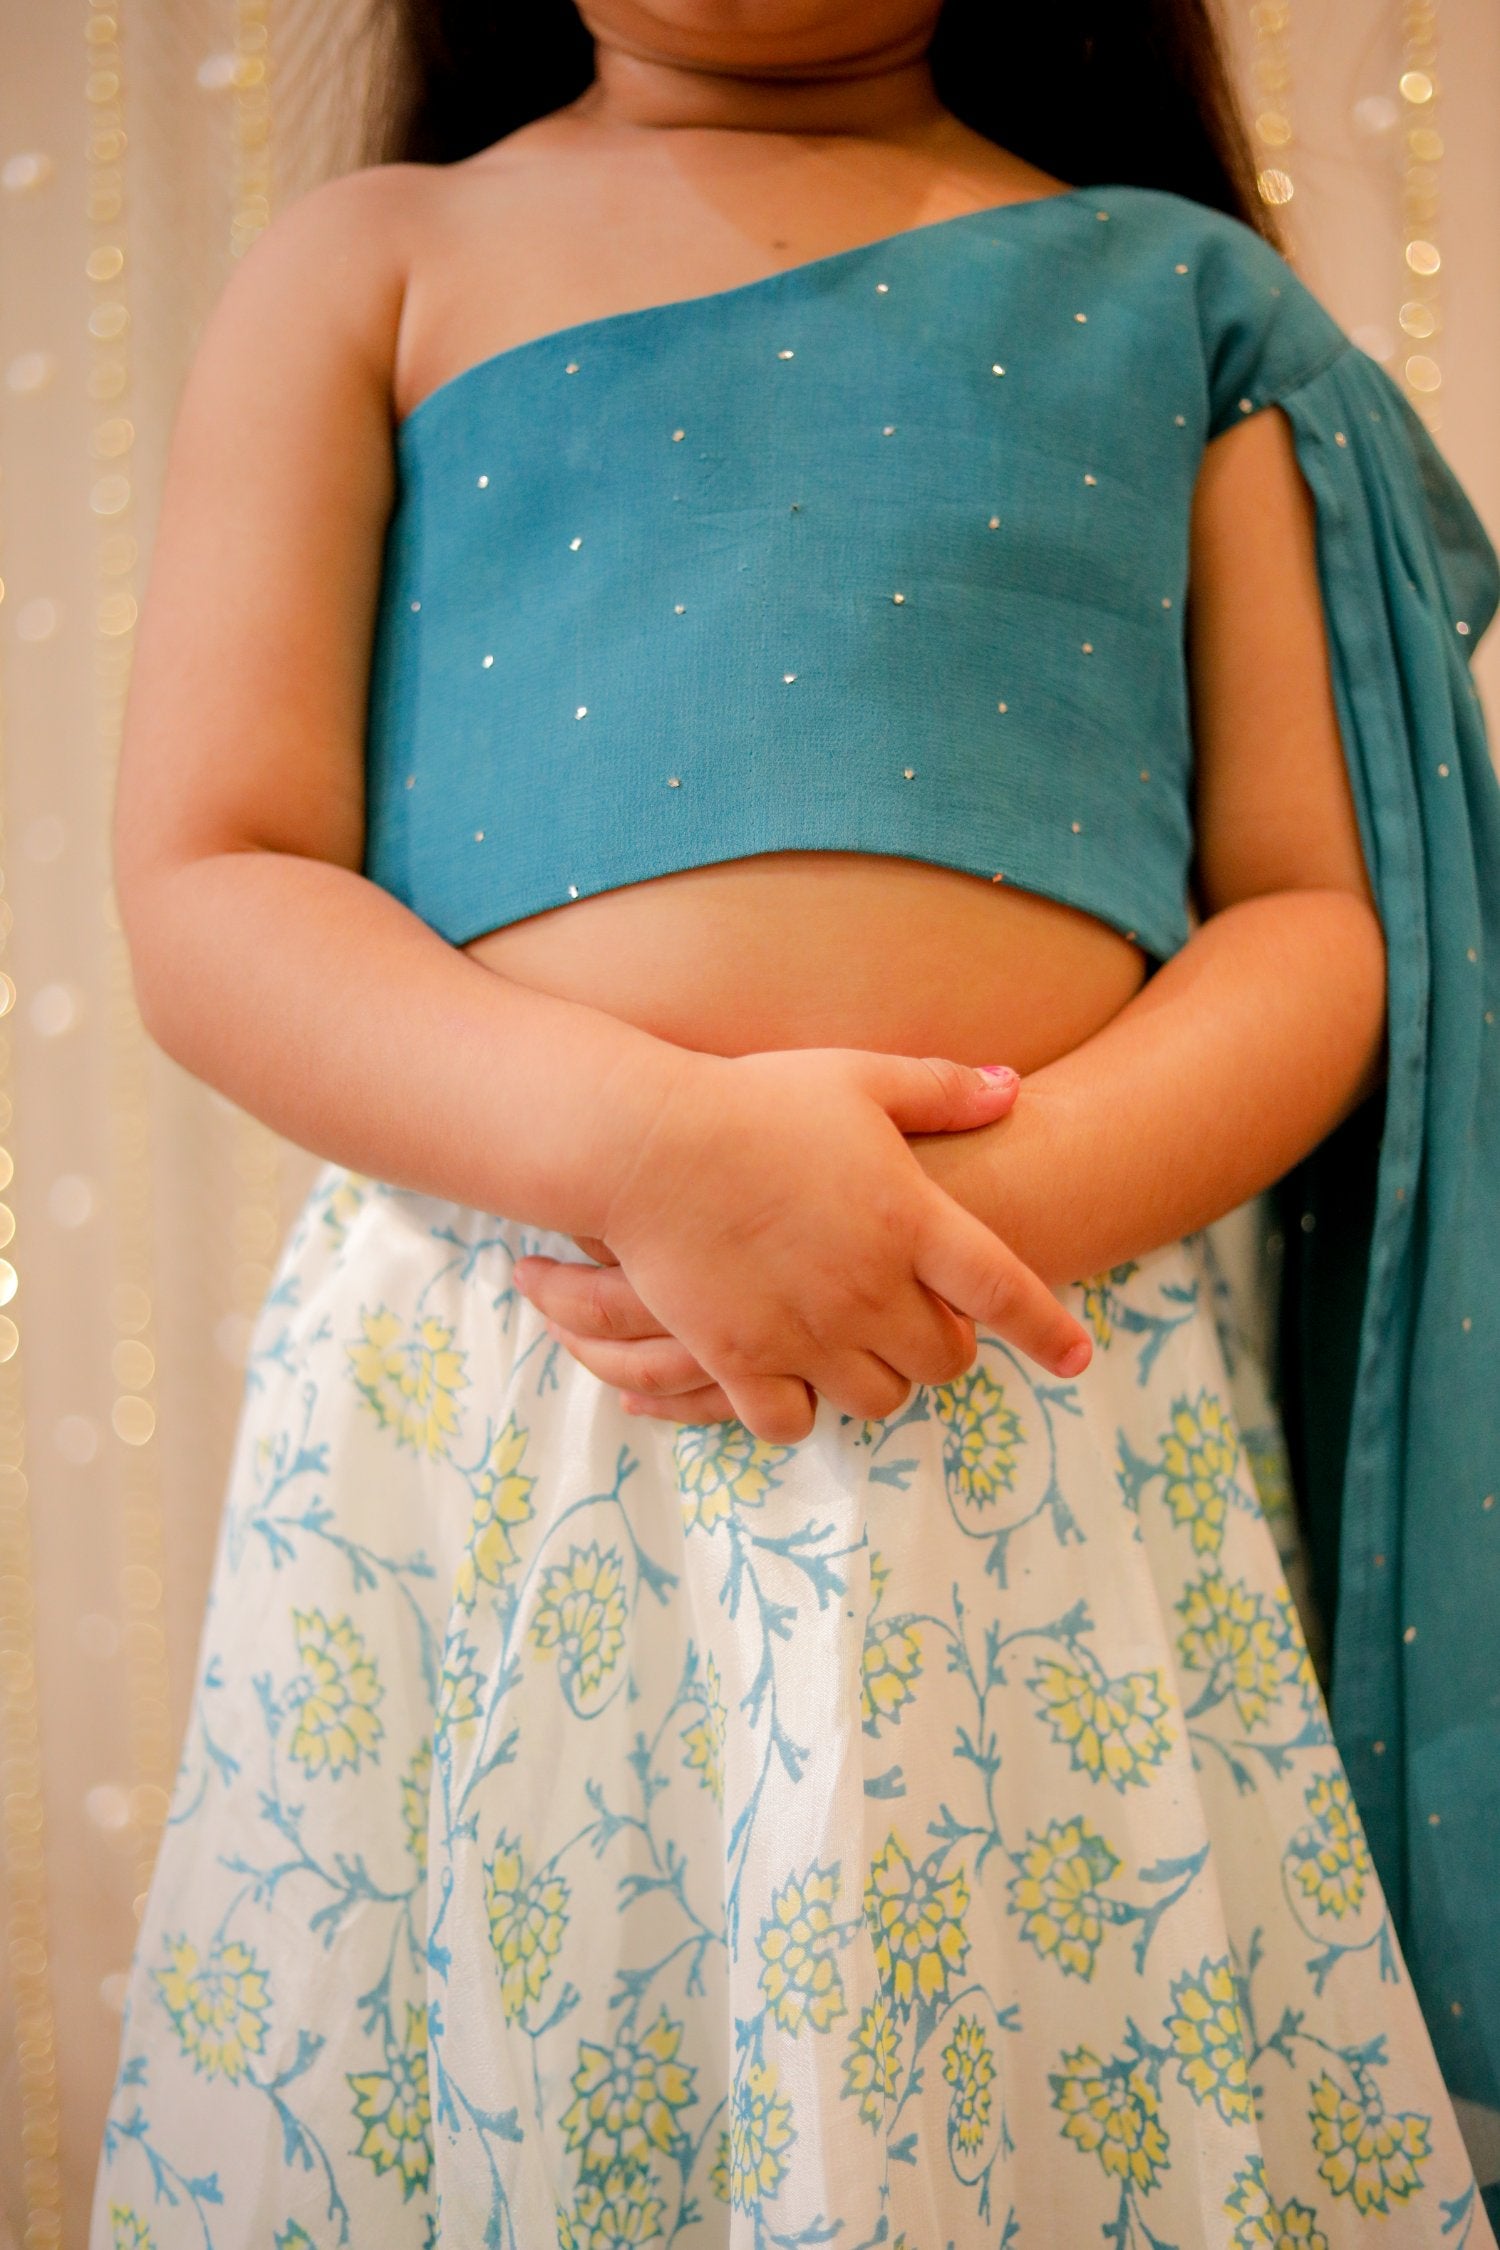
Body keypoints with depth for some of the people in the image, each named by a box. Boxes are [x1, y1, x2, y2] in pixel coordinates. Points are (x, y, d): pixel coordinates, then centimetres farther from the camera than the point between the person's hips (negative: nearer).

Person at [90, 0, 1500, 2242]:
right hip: (479, 1415, 0)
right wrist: (657, 1144, -15)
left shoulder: (1178, 295, 13)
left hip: (1051, 1405, 1)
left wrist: (993, 1204, -13)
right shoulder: (374, 261, 11)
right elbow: (206, 893, 1)